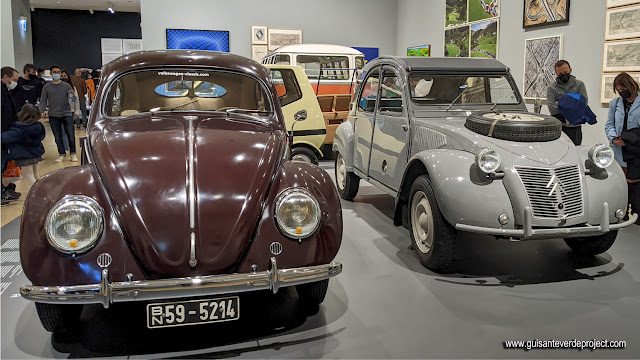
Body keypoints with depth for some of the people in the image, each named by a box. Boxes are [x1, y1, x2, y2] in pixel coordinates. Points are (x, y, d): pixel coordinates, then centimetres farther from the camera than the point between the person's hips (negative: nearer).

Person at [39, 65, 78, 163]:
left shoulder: (66, 86, 7)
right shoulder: (46, 87, 9)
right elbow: (43, 100, 8)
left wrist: (73, 94, -15)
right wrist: (42, 111, -7)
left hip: (66, 114, -1)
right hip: (53, 115, 1)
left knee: (71, 135, -5)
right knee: (57, 136, 4)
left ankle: (73, 153, 9)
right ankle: (62, 154, 14)